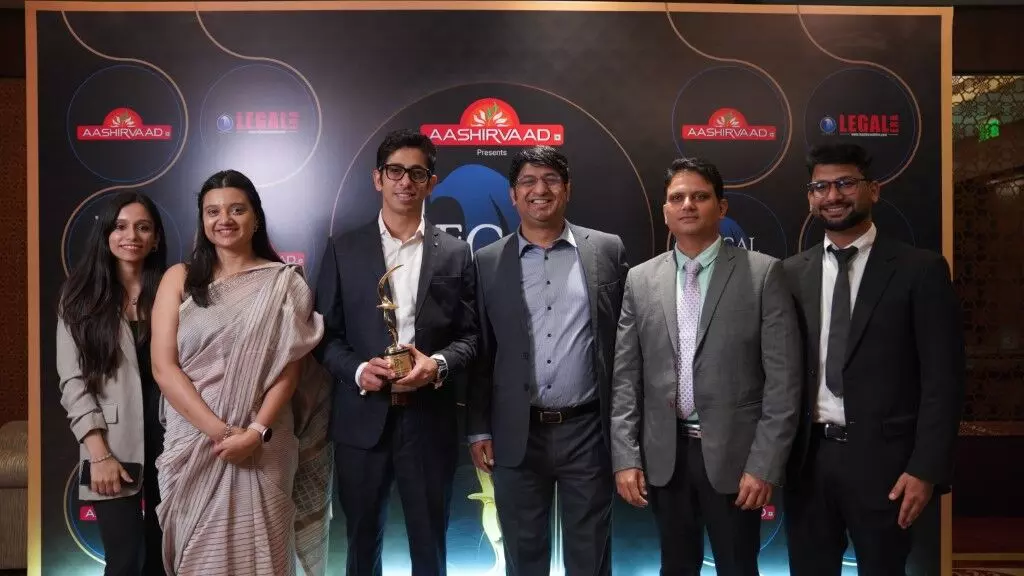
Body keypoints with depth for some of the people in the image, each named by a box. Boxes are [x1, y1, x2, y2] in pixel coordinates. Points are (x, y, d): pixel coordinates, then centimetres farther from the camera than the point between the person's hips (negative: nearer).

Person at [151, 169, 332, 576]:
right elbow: (163, 367, -4)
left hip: (264, 446, -1)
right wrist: (221, 431, -13)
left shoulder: (283, 283, 3)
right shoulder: (179, 278, 5)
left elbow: (290, 367, -2)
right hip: (194, 441, 1)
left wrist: (256, 432, -15)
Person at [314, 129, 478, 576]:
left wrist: (437, 365, -16)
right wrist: (357, 370, -15)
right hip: (362, 421, 1)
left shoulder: (455, 253, 4)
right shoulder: (344, 250, 4)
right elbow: (325, 333, 3)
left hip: (429, 422, 0)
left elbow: (469, 335, 3)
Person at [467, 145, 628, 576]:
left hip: (588, 430, 0)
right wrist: (479, 430, 3)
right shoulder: (489, 262, 3)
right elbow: (480, 353, 5)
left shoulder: (607, 250, 2)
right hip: (517, 434, 1)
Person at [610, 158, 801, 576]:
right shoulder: (640, 280, 5)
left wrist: (765, 463, -12)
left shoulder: (763, 273, -4)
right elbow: (625, 377, 4)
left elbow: (783, 377, -7)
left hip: (734, 454, -2)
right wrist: (625, 457, -2)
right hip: (664, 455, 3)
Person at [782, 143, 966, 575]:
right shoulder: (791, 274, 6)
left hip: (881, 458, -3)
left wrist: (926, 468, -11)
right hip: (807, 457, 3)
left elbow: (943, 378, -6)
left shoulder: (920, 270, -3)